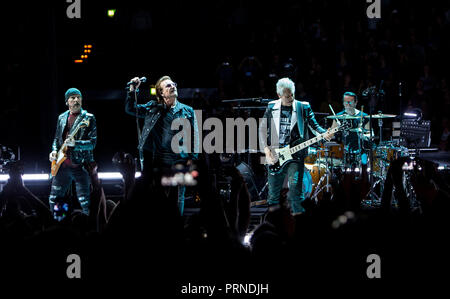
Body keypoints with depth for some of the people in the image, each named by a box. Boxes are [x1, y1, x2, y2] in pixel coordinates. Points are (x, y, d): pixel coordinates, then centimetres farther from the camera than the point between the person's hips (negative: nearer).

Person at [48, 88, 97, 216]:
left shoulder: (89, 118, -3)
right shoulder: (62, 118, 13)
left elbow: (93, 143, -9)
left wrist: (75, 143, -23)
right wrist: (54, 150, 4)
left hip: (81, 165, -5)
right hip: (62, 165, 5)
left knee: (85, 203, -10)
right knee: (54, 199, 10)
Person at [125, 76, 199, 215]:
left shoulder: (187, 111, 9)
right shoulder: (153, 108, 11)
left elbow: (194, 136, 8)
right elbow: (130, 109, 16)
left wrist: (191, 158, -1)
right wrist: (132, 90, 2)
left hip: (179, 162, -1)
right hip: (160, 161, 1)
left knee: (177, 198, 2)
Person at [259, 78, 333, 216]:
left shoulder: (303, 107, 2)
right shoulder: (272, 108, 5)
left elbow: (314, 125, 4)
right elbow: (263, 129, 9)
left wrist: (323, 134, -17)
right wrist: (267, 151, -1)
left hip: (295, 154, -2)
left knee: (295, 185, -14)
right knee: (274, 186, 7)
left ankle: (297, 212, -5)